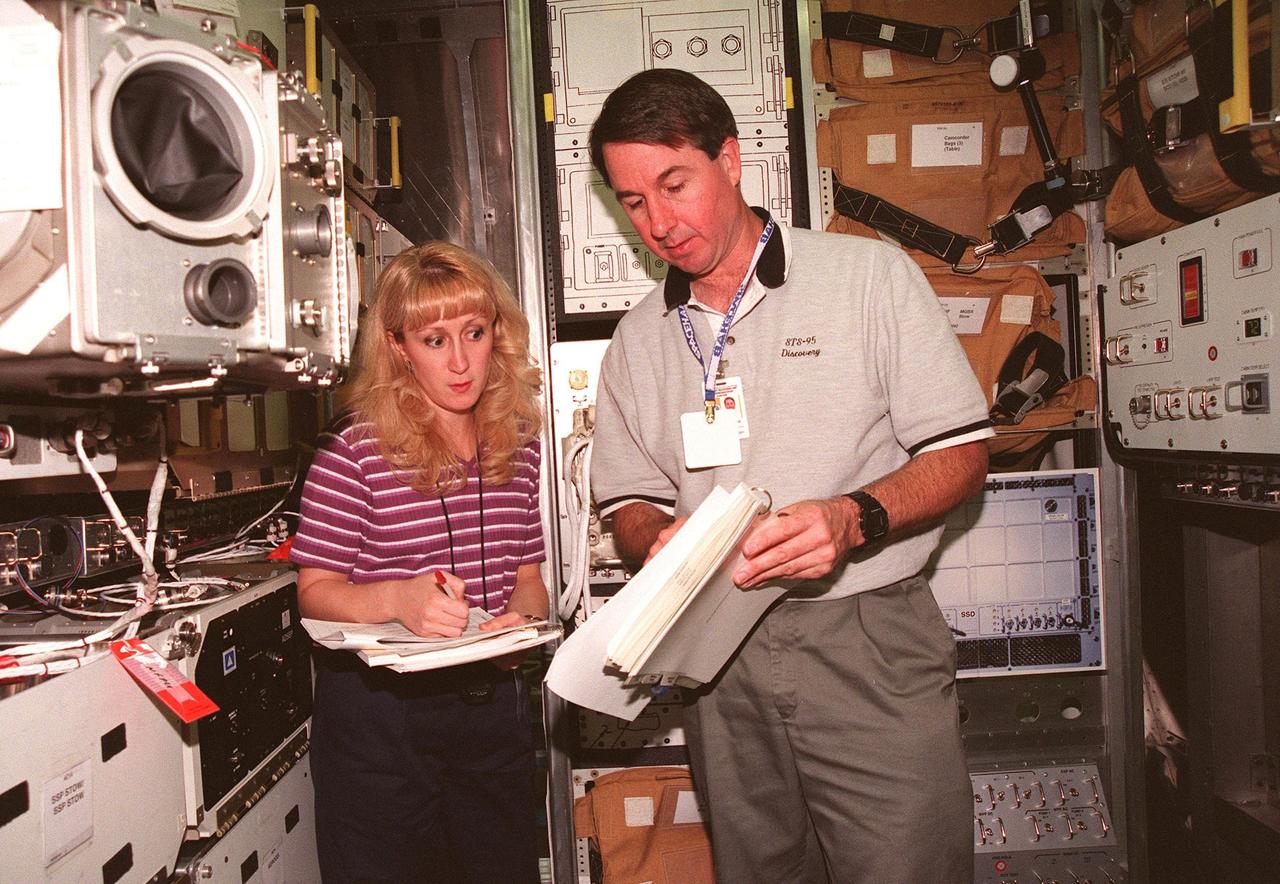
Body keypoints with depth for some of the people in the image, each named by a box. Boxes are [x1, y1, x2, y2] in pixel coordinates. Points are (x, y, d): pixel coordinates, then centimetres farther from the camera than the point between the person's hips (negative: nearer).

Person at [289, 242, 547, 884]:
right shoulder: (356, 450, -11)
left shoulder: (518, 447, 4)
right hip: (379, 708, -4)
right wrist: (398, 598, -26)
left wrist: (523, 616, -9)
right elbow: (314, 591, -8)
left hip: (491, 703, 5)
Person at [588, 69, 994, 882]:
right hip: (721, 663, 4)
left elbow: (962, 454, -2)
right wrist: (660, 539, -10)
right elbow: (630, 503, 13)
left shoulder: (870, 275, -1)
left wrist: (854, 519, -20)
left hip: (869, 646, -3)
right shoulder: (638, 340, 11)